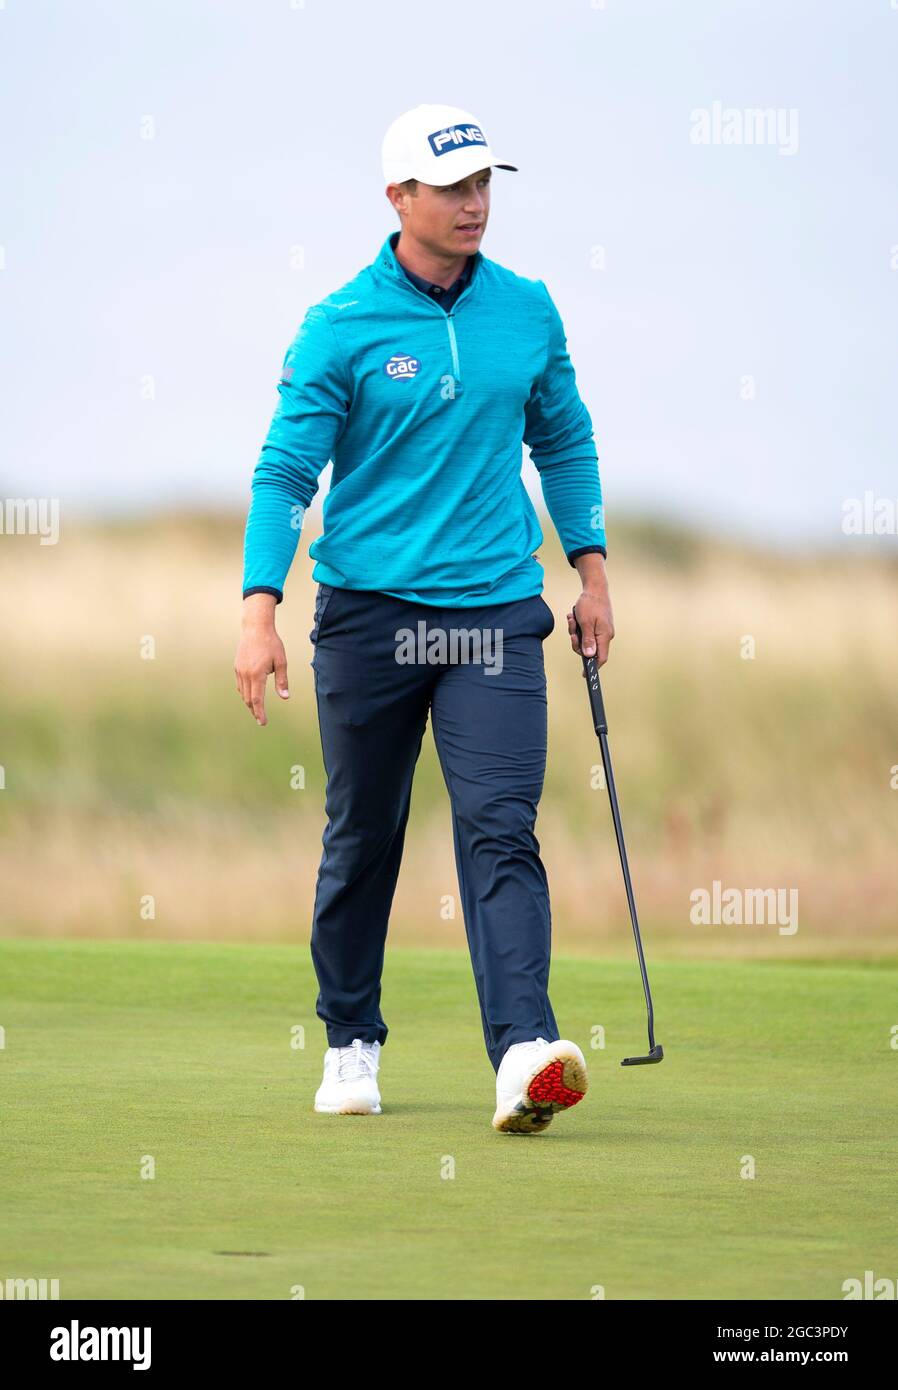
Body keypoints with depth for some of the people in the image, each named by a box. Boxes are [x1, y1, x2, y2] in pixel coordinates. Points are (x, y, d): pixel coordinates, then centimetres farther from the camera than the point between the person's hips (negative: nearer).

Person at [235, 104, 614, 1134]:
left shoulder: (527, 311, 6)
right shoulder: (341, 328, -5)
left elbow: (564, 440, 19)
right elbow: (285, 471, -5)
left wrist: (590, 566, 13)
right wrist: (260, 606, -15)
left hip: (496, 611, 2)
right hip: (369, 613, -1)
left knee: (500, 830, -12)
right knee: (362, 837, 9)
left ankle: (525, 1054, -24)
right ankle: (351, 1042, 26)